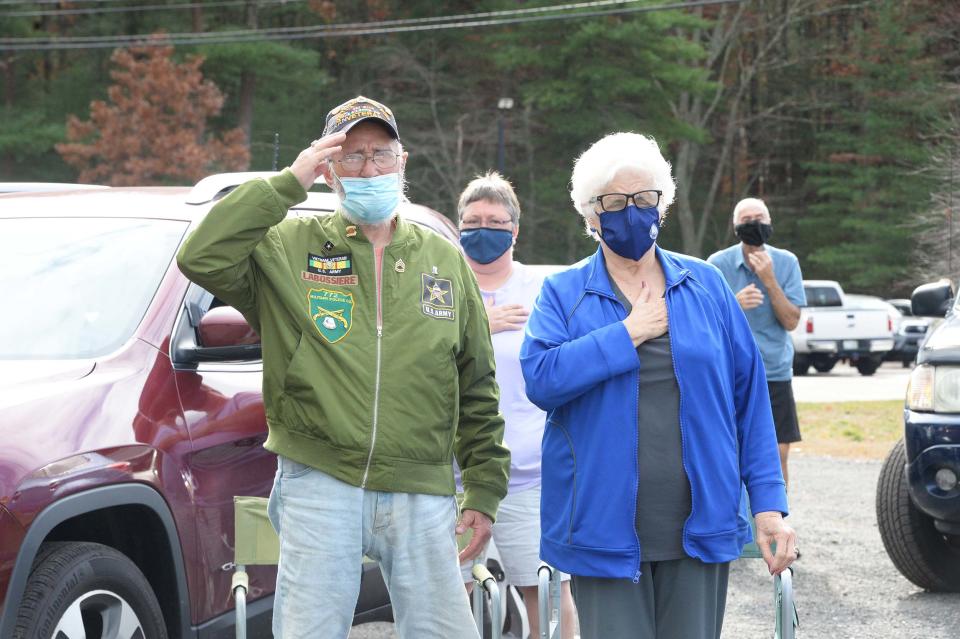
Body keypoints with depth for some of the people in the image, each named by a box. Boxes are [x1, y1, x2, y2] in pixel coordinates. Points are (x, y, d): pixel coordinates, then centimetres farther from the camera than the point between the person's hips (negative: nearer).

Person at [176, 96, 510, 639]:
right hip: (320, 488, -2)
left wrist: (484, 492, 11)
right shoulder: (289, 248, 5)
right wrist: (289, 184, -11)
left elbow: (477, 390, 15)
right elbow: (201, 258, -13)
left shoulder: (444, 260, 12)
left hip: (422, 497, 2)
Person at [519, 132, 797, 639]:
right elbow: (540, 378, -15)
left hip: (698, 530, 2)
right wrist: (627, 334, -12)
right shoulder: (563, 294, 4)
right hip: (605, 528, -2)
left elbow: (749, 397, 6)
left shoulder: (705, 285, 9)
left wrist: (769, 502, 0)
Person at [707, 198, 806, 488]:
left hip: (775, 372, 2)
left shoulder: (787, 262, 0)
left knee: (778, 453, 1)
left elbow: (791, 321, -4)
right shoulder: (719, 264, -4)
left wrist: (769, 280, -16)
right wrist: (734, 304, -22)